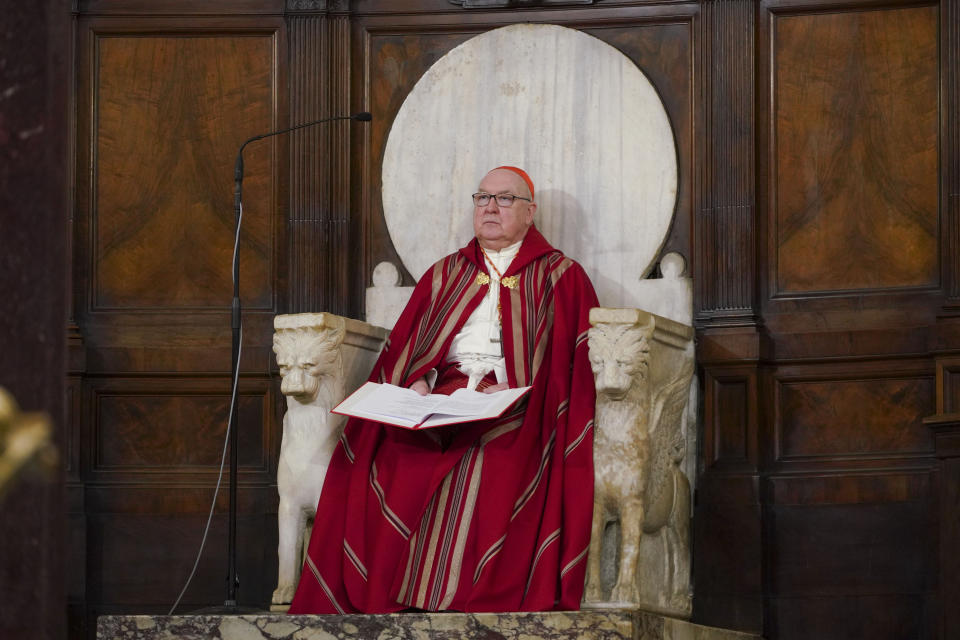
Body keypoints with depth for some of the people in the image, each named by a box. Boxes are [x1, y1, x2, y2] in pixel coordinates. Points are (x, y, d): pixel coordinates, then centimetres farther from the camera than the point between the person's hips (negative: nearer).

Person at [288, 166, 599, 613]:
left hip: (513, 416, -3)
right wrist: (419, 381, -8)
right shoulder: (444, 275, 25)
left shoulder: (562, 278, 15)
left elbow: (575, 365, 3)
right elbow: (405, 345, 15)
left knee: (491, 471, -34)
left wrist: (517, 389, -13)